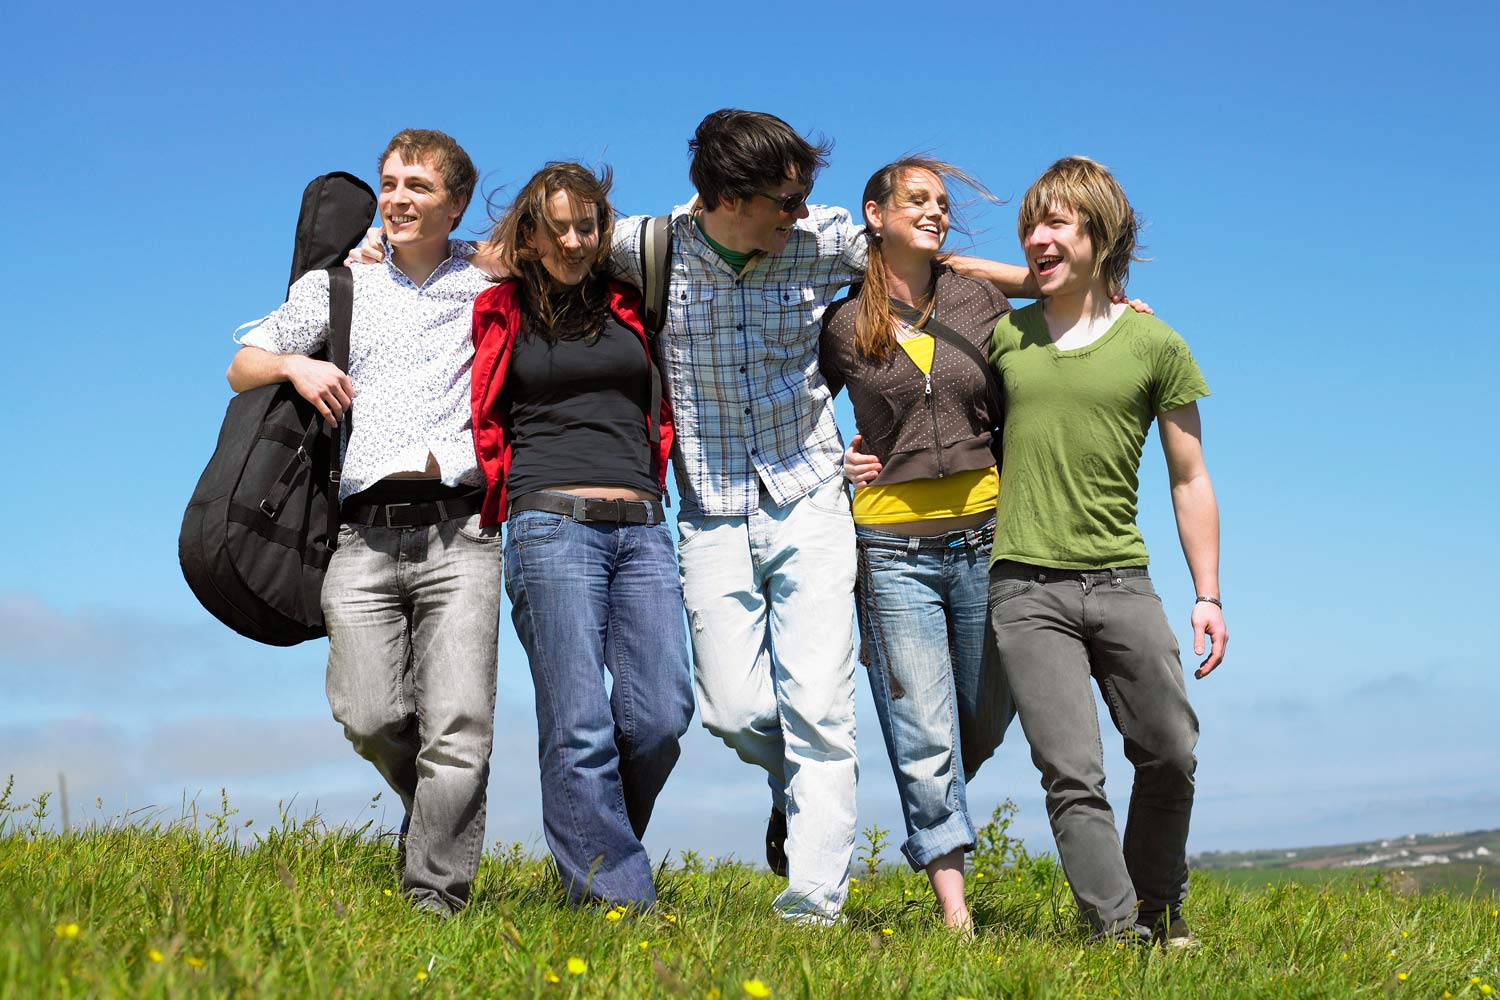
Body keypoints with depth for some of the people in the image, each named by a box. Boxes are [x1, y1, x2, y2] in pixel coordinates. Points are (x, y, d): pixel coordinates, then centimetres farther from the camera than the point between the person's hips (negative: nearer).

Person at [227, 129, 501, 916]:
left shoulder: (491, 281, 14)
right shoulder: (338, 284, 19)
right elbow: (241, 370, 22)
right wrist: (295, 363, 0)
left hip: (456, 530, -2)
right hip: (364, 533, 2)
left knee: (459, 723, -10)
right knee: (368, 715, -8)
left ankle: (436, 894, -2)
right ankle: (432, 805, 23)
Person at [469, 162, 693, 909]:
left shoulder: (631, 307, 16)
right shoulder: (501, 313, 12)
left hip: (642, 528, 3)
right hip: (552, 522, -3)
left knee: (661, 712, -8)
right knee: (579, 726, -9)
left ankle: (593, 851, 15)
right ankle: (617, 901, -8)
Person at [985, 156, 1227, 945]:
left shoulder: (1155, 345, 5)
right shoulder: (1003, 335, 8)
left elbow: (1190, 479, 9)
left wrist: (1207, 596, 5)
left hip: (1121, 581, 1)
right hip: (1026, 585, 0)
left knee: (1169, 755, 4)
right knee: (1072, 774, -8)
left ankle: (1159, 914, 25)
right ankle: (1116, 929, -2)